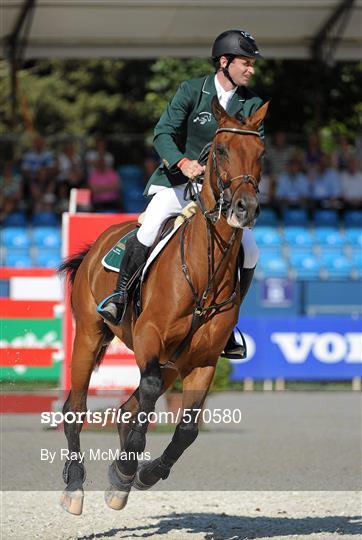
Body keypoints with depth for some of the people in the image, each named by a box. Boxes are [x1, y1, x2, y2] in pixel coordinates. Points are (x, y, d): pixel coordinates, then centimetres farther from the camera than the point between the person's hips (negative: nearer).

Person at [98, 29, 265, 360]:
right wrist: (183, 163, -31)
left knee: (249, 251, -12)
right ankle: (120, 296, -7)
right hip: (178, 181, -3)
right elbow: (163, 133, -12)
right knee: (149, 230, -28)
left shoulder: (253, 105, 4)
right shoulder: (192, 91, -4)